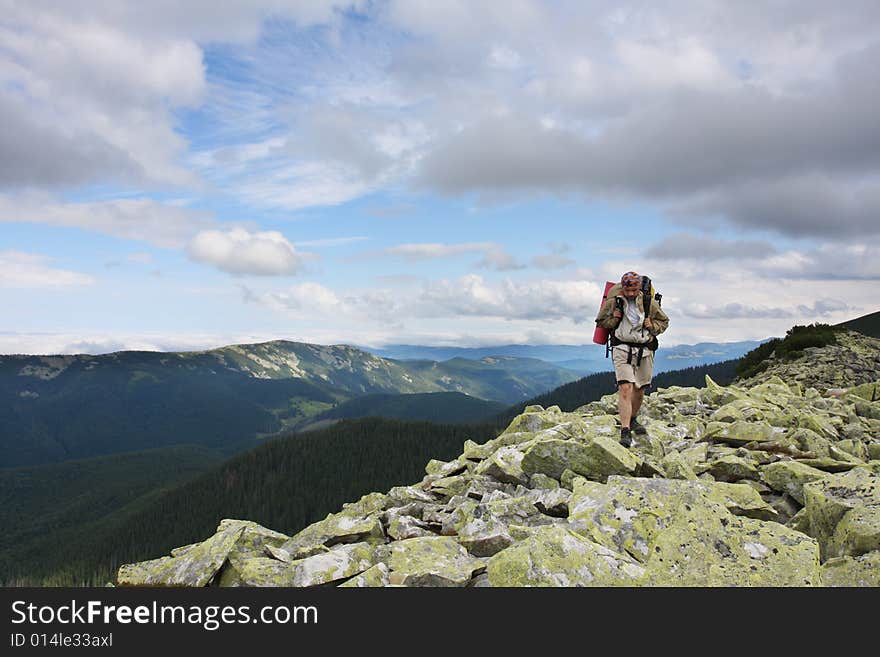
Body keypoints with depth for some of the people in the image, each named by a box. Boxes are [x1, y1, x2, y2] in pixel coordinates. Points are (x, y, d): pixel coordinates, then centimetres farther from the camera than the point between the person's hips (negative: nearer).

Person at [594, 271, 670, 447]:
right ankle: (625, 431, -18)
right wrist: (613, 319, -10)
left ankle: (632, 420, 41)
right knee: (625, 388, -17)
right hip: (622, 349, -3)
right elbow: (600, 321, 10)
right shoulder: (612, 302, -4)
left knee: (639, 390, 16)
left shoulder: (650, 303, 0)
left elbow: (664, 321, 14)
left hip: (645, 350, 3)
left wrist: (653, 326, -6)